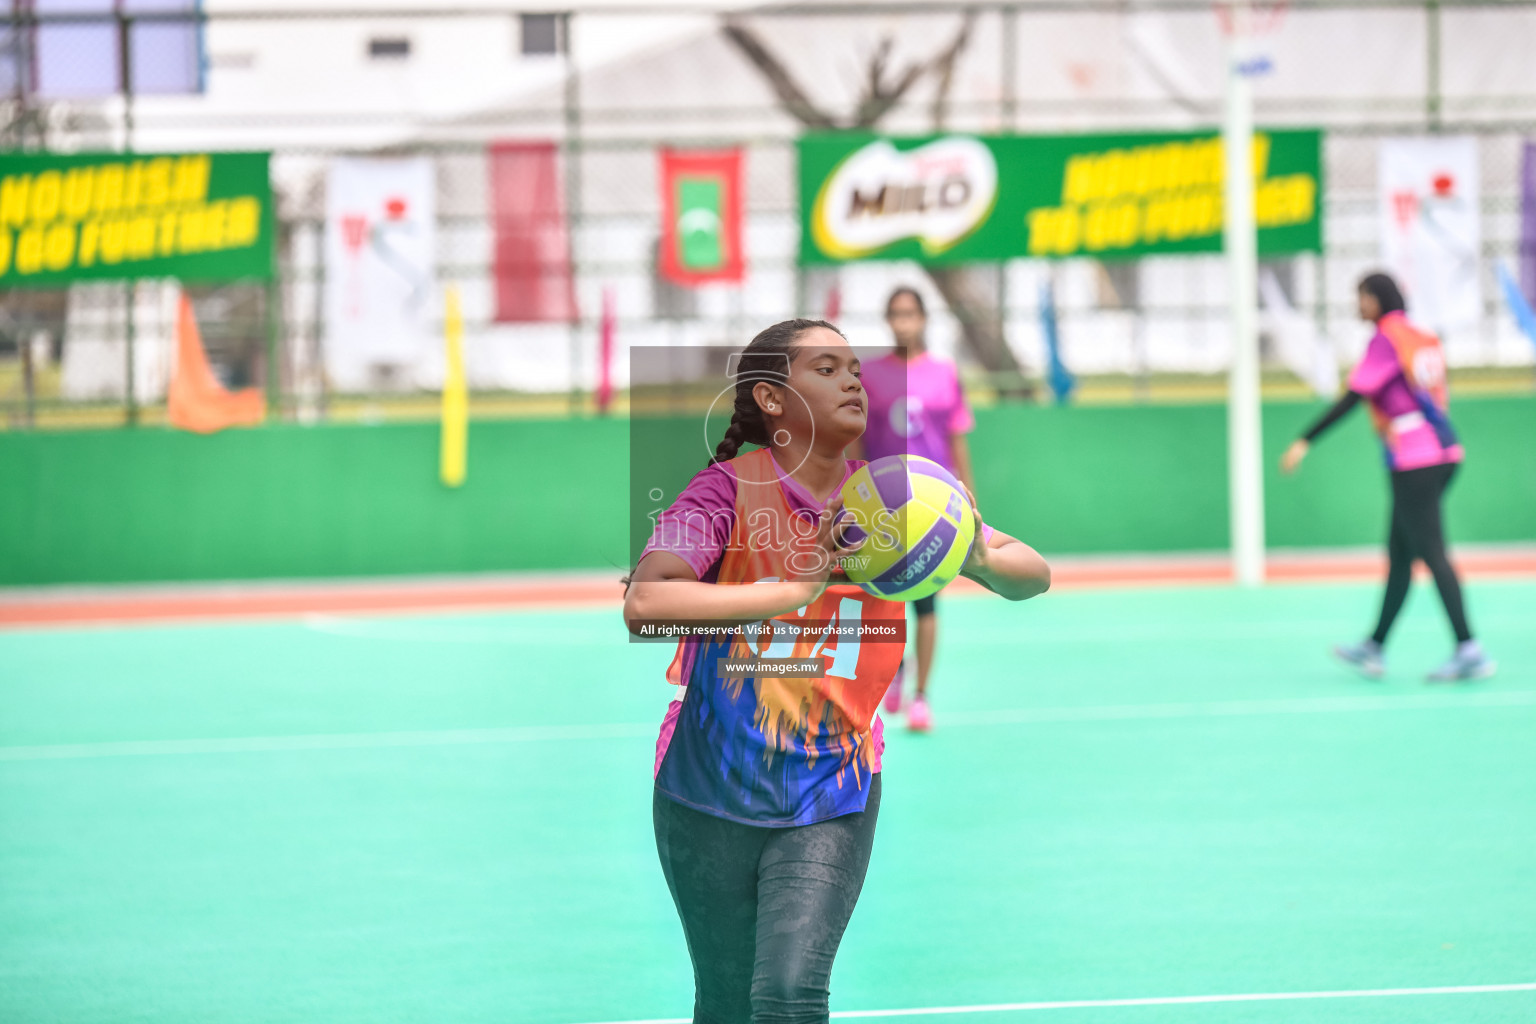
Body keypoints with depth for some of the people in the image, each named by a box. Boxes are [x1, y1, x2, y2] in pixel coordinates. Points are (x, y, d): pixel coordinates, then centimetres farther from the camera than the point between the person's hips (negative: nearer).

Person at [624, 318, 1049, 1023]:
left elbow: (1032, 575, 1)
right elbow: (644, 606, -29)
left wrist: (979, 561, -23)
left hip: (832, 797, 1)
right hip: (710, 796, -1)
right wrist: (798, 589, -34)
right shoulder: (729, 491, -13)